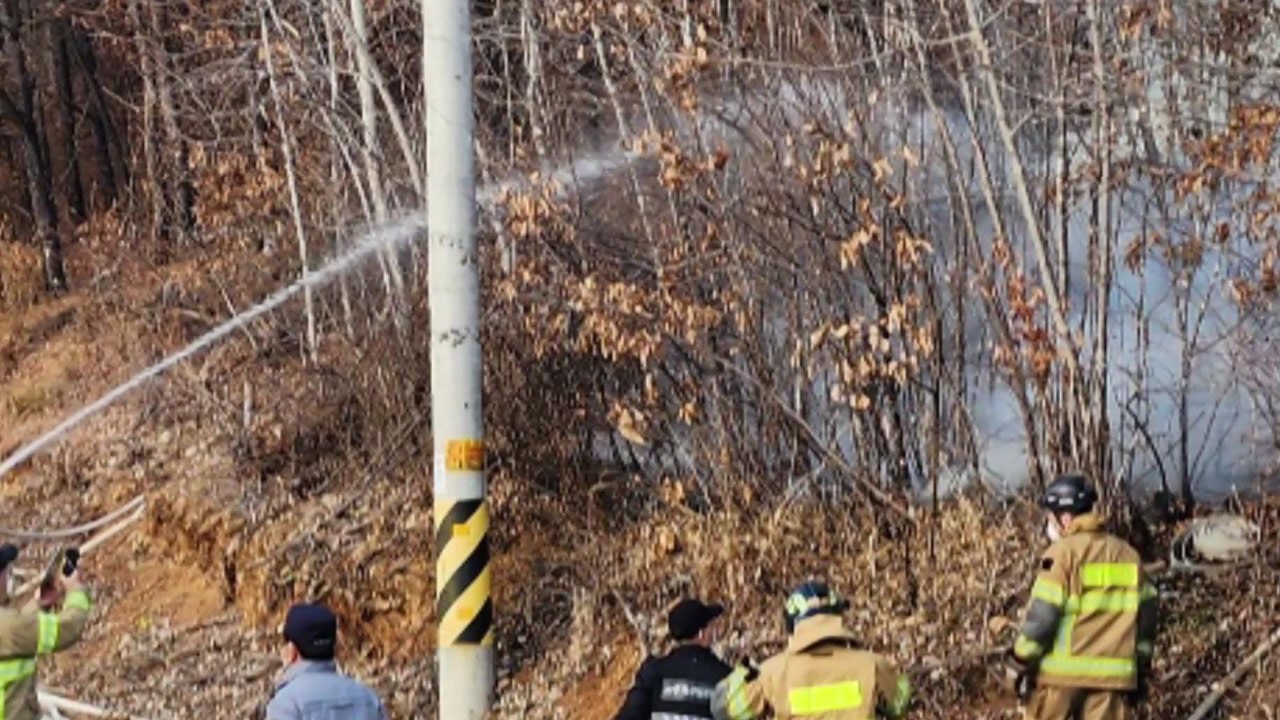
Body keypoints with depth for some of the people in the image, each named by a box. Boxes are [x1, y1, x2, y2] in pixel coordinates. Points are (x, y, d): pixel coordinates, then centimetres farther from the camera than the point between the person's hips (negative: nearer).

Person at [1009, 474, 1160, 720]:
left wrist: (1023, 664, -3)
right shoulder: (1128, 555, 11)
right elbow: (1146, 613, 15)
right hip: (1112, 673, 5)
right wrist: (1141, 670, 22)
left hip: (1062, 671, -5)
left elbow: (1042, 614, -12)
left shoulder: (1063, 552, -7)